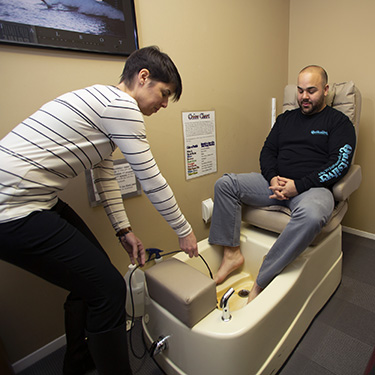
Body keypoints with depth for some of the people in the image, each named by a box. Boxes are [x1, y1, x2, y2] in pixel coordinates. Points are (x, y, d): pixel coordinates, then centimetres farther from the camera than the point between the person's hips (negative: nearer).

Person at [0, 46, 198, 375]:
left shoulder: (103, 101, 16)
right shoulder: (122, 105, -15)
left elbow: (105, 173, 14)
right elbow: (151, 181, -15)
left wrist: (124, 231, 11)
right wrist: (184, 232, -1)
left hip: (28, 199, 10)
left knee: (92, 273, 19)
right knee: (109, 289, -6)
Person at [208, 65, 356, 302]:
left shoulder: (339, 122, 7)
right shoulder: (286, 118, 20)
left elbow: (339, 164, -6)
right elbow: (268, 151, 14)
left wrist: (298, 185, -17)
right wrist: (273, 178, -7)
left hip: (313, 187, -4)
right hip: (276, 182, 5)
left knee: (310, 215, -40)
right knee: (225, 184, -13)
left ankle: (261, 282, -27)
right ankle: (232, 253, -10)